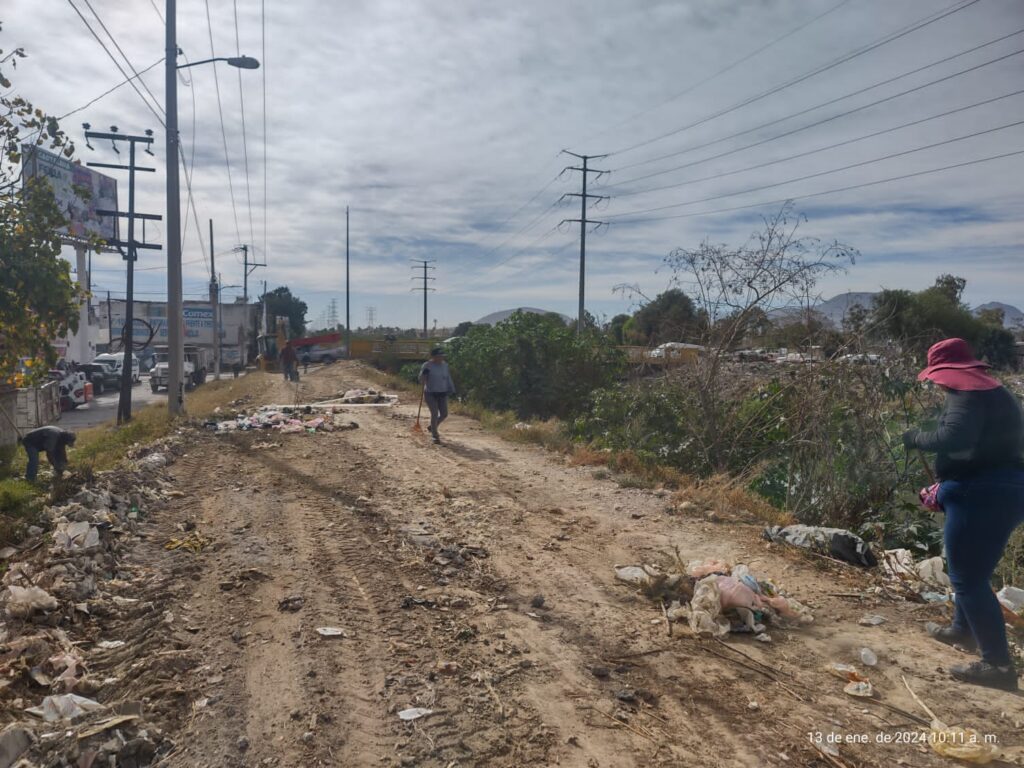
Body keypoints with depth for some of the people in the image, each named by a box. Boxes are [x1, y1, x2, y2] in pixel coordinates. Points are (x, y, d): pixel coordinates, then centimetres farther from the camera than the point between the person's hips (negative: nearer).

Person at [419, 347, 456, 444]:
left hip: (442, 394, 6)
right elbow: (421, 380, -11)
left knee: (444, 414, 5)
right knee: (435, 414, -12)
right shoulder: (427, 365, -10)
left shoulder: (445, 365, 6)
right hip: (430, 394, -5)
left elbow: (448, 378, 16)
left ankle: (432, 427, 32)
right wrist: (424, 374, -30)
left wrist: (451, 389, 13)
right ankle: (435, 436, 0)